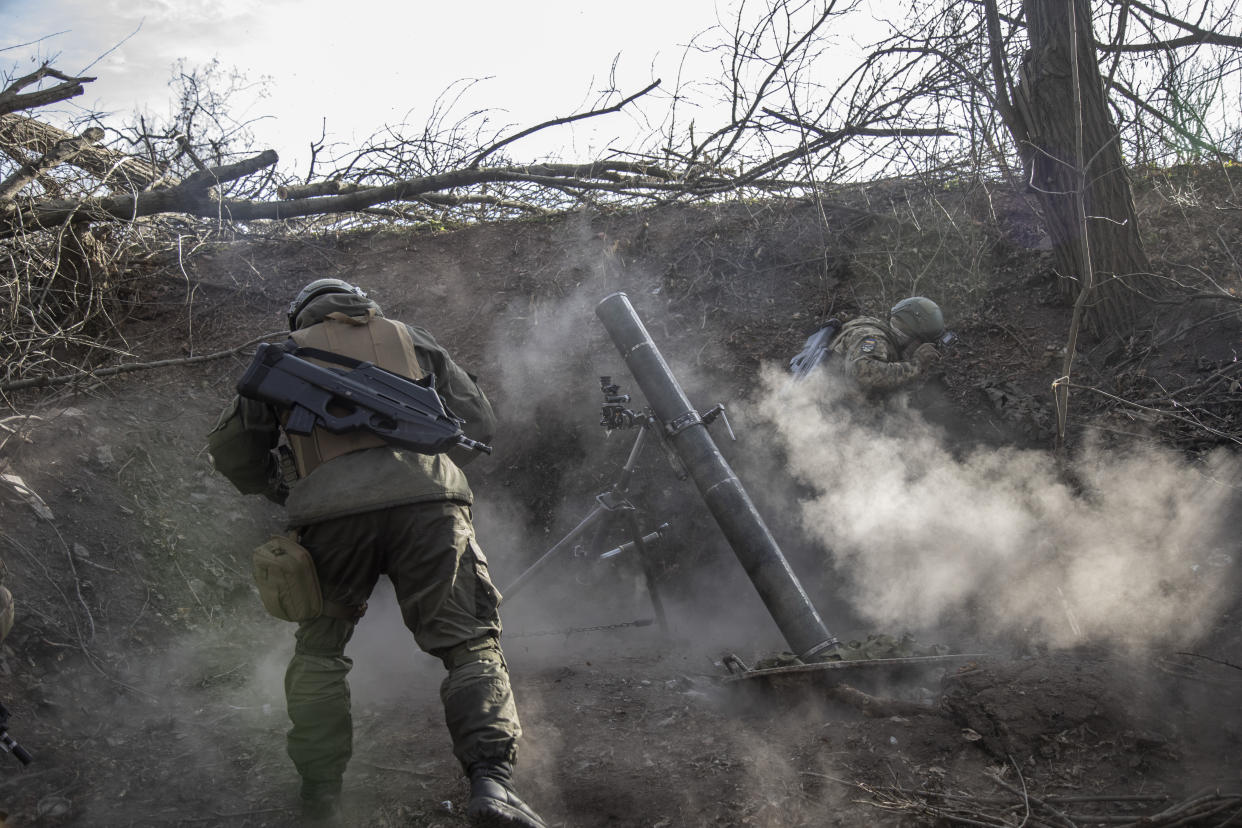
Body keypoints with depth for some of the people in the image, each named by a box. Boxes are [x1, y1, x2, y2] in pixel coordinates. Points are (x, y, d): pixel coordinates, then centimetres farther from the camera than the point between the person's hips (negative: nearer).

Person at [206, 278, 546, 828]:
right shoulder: (409, 338, 27)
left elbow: (230, 450, 25)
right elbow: (479, 421, 23)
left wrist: (277, 492, 41)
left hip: (332, 513, 1)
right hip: (426, 500, 0)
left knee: (319, 650, 20)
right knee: (470, 643, 3)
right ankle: (491, 781, -14)